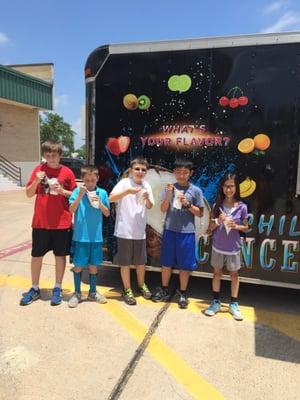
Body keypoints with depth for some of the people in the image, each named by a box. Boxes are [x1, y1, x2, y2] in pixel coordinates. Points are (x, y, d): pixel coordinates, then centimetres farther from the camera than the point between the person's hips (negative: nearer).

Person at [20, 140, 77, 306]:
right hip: (40, 222, 2)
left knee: (60, 255, 8)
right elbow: (29, 194, 4)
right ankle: (34, 289, 26)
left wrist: (62, 191, -14)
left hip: (62, 222, -1)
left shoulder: (67, 172, -2)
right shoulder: (38, 169, 3)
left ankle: (57, 289, 23)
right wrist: (36, 181, -13)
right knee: (36, 255, 9)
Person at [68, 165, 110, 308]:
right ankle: (77, 293, 23)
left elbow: (107, 213, 3)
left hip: (96, 236, 2)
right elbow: (71, 210, -12)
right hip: (80, 236, -2)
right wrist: (80, 195, -22)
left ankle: (92, 292, 29)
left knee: (93, 265, 13)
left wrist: (100, 204, -14)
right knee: (78, 265, 7)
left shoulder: (102, 193, 2)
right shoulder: (78, 191, -4)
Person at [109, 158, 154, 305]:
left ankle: (141, 285, 37)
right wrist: (128, 191, -30)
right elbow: (111, 198, -20)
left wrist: (147, 198, -13)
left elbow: (150, 207, 8)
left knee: (140, 260, 17)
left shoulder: (146, 186, 6)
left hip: (140, 230, 5)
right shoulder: (124, 183, -9)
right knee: (125, 261, 6)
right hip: (125, 230, -4)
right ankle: (127, 290, 21)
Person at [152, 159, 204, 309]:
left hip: (187, 232, -1)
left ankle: (182, 293, 23)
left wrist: (187, 204, -13)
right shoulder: (169, 188, 2)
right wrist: (169, 195, -16)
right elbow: (163, 209, -1)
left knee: (185, 265, 6)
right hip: (170, 230, 1)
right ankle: (164, 290, 29)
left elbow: (200, 213, 2)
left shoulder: (196, 190, -1)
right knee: (166, 262, 12)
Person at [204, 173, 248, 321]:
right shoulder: (217, 205, -5)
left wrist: (236, 226, -18)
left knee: (234, 274, 11)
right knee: (217, 272, 12)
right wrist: (218, 221, -19)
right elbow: (211, 227, 1)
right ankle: (216, 302, 27)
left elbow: (246, 227, 2)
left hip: (233, 247, -1)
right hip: (218, 246, 1)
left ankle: (234, 304, 25)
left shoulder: (242, 207, -8)